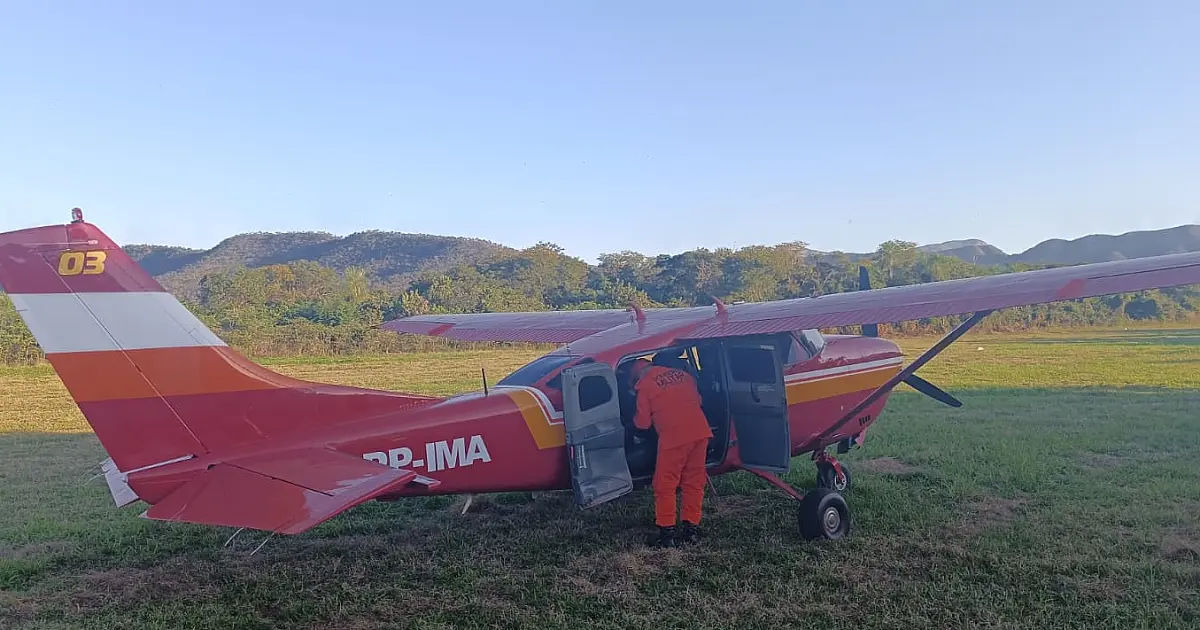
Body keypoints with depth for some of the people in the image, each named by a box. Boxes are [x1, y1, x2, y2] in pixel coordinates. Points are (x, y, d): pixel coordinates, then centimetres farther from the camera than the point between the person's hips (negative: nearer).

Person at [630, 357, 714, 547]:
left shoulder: (644, 386, 1)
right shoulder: (681, 374, 15)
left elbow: (643, 423, 5)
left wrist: (636, 419, 26)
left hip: (674, 437, -5)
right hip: (700, 431, 5)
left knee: (665, 485, 6)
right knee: (694, 482, 14)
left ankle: (666, 531, 6)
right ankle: (691, 528, 18)